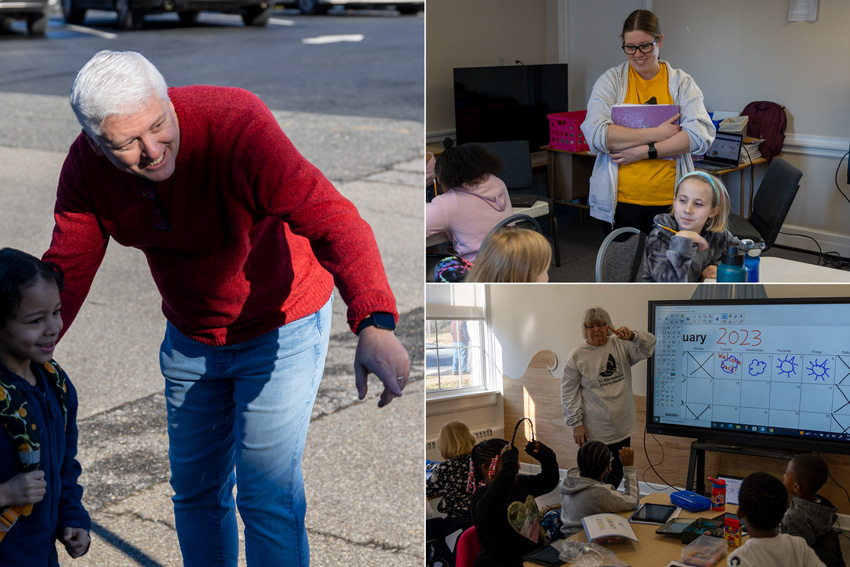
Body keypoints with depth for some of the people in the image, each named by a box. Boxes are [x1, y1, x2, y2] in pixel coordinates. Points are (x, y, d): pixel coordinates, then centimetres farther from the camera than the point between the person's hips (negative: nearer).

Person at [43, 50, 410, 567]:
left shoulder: (238, 126, -33)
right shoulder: (88, 166, -15)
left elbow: (331, 219, -44)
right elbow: (67, 270, -7)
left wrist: (375, 324, -59)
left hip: (282, 325, -5)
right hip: (190, 339, 5)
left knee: (267, 494, -6)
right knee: (196, 489, 16)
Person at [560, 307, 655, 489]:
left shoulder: (621, 346, 3)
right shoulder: (576, 356, -6)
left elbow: (649, 345, -8)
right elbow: (568, 393, -5)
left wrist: (632, 336, -28)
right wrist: (576, 424, -9)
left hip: (622, 429, 5)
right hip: (594, 432, -4)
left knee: (617, 474, 17)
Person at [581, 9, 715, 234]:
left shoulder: (682, 83, 6)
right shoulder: (611, 80, 4)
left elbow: (702, 135, -8)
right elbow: (594, 133, -12)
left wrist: (645, 151, -16)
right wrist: (655, 134, -14)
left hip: (670, 201, 1)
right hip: (620, 201, 0)